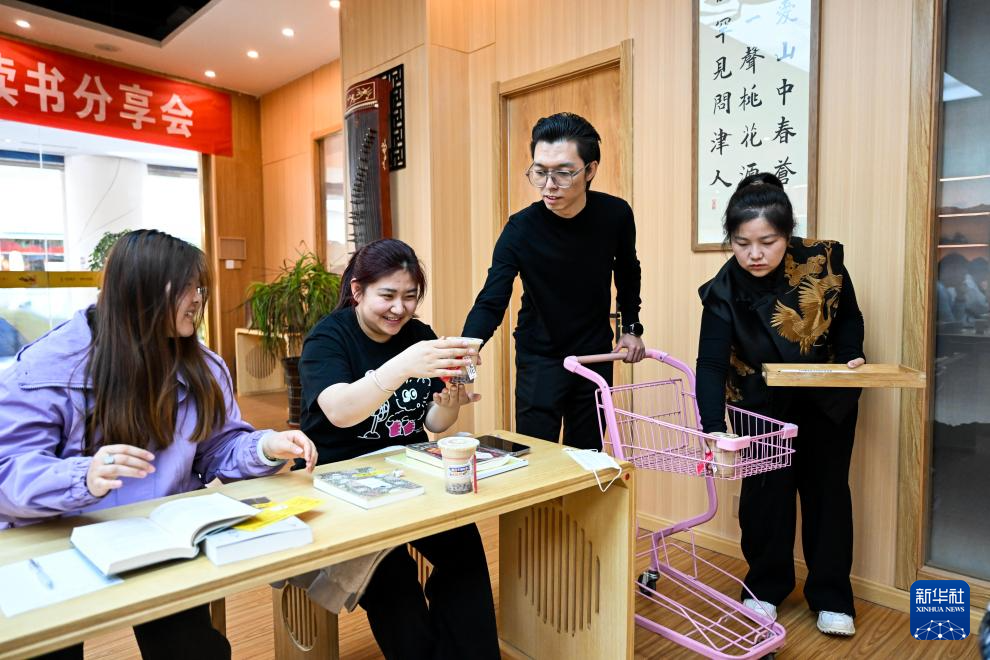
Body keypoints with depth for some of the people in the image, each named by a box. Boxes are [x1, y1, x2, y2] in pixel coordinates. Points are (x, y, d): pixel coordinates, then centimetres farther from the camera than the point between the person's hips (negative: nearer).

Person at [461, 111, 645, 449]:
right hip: (539, 358, -2)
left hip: (596, 355, 3)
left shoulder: (616, 214, -11)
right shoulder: (520, 230, -20)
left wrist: (632, 327, 4)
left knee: (587, 456, 13)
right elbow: (491, 302, -24)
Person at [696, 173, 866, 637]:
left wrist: (851, 356, -18)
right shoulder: (725, 291, -25)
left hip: (828, 400, 1)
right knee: (765, 491, 2)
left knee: (826, 490, 7)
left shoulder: (823, 262, -21)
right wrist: (713, 430, -42)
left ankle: (831, 596, 23)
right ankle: (766, 586, 23)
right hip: (764, 404, -1)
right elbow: (711, 364, -31)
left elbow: (848, 316, -1)